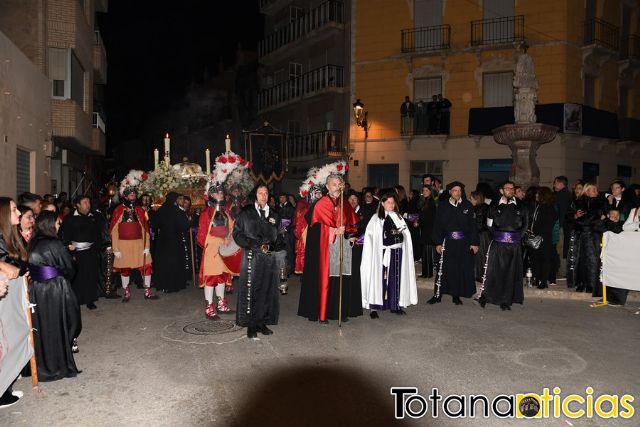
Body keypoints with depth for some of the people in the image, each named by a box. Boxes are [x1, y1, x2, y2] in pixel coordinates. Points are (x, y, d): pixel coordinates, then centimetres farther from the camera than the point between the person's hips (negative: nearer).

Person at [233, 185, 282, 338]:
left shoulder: (274, 215, 14)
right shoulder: (246, 212, 4)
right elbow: (237, 233, 1)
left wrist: (270, 246, -1)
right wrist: (255, 245, -8)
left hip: (269, 256, 4)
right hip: (252, 256, -4)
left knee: (267, 290, 4)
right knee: (250, 290, -4)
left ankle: (262, 323, 14)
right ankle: (251, 325, 4)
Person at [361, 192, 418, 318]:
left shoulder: (398, 217, 13)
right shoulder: (376, 218, 1)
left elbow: (406, 234, 11)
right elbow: (369, 236, -5)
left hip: (397, 252, 4)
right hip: (381, 253, -4)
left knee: (395, 278, 6)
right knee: (379, 278, -4)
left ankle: (395, 305, 16)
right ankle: (374, 307, -1)